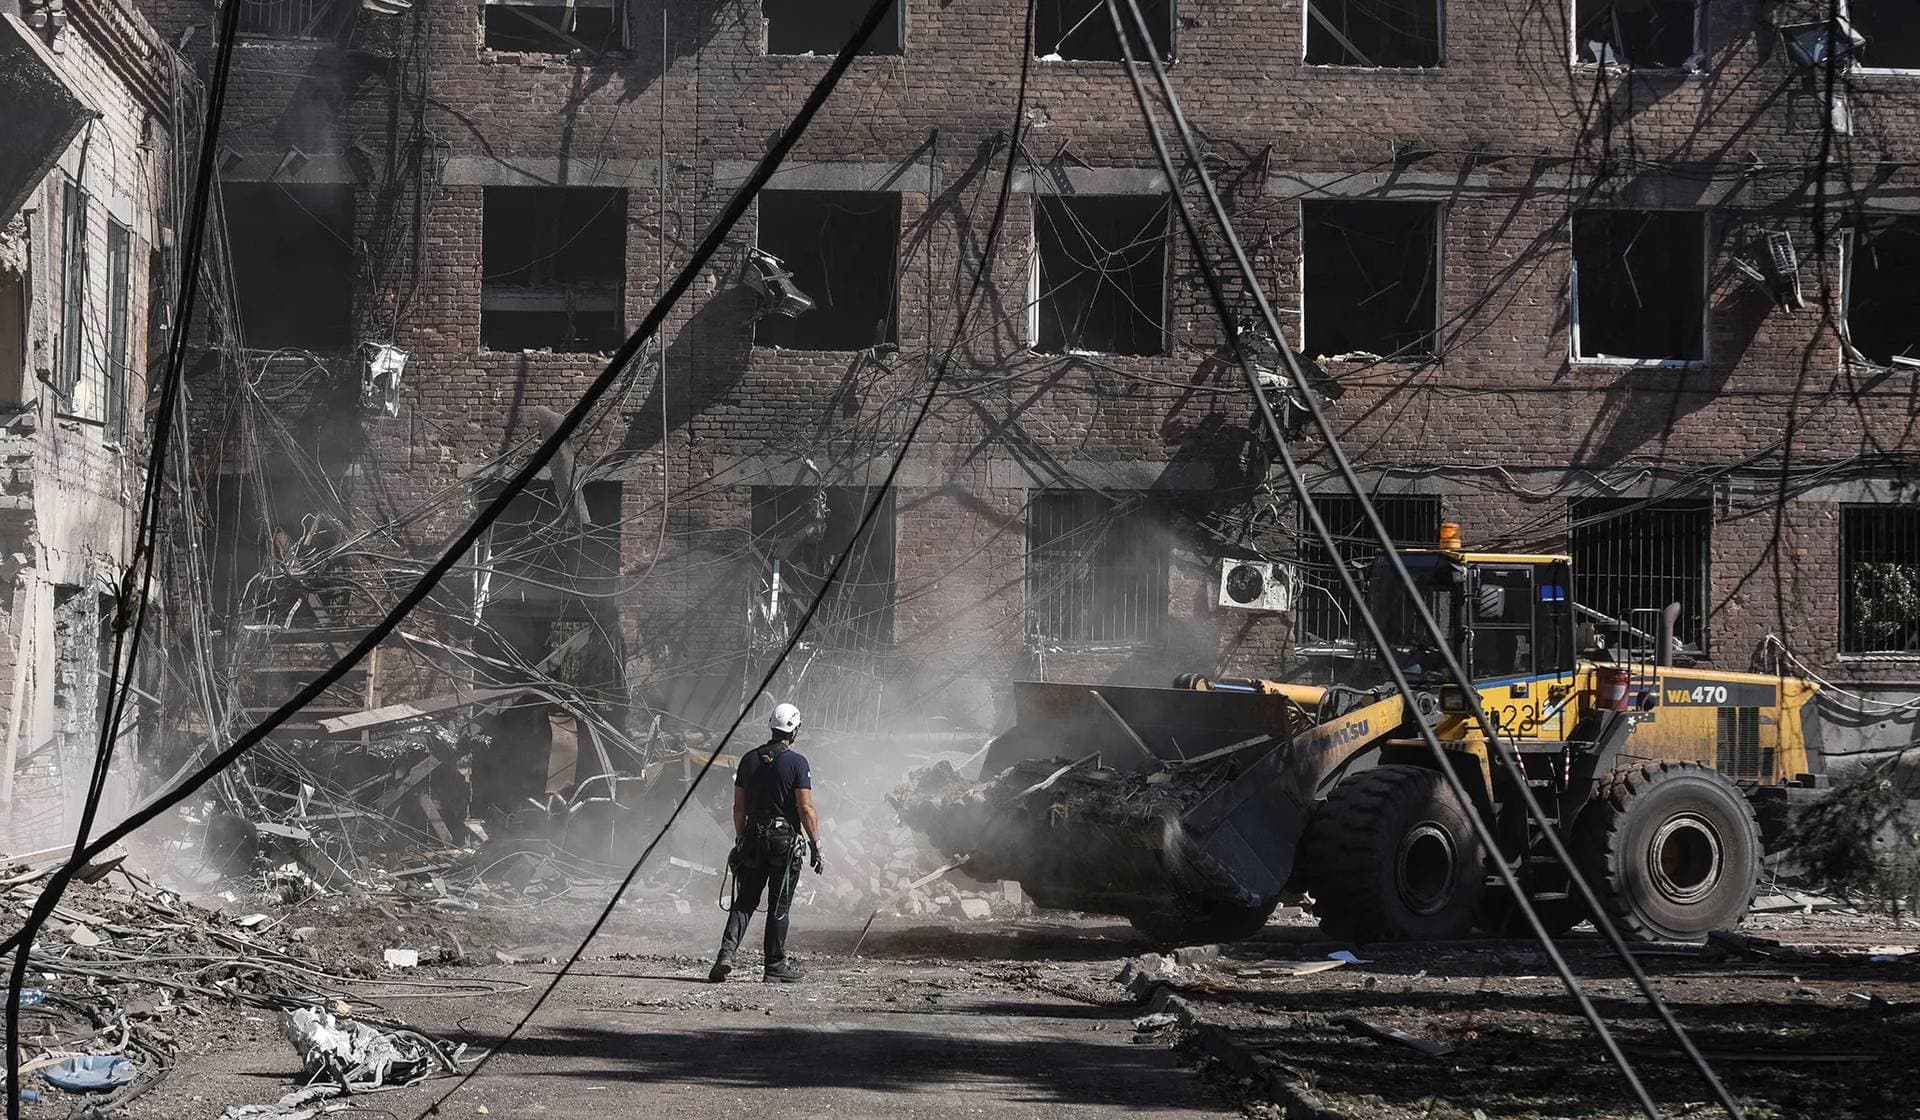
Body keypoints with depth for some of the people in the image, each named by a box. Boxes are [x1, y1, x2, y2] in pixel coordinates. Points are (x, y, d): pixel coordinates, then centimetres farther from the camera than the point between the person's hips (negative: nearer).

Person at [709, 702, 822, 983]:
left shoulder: (749, 759, 7)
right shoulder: (796, 762, -8)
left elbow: (738, 807, 10)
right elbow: (806, 808, -12)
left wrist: (740, 840, 20)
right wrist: (817, 847, -7)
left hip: (753, 838, 4)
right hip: (785, 840, -4)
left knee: (744, 901, 9)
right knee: (779, 905, 5)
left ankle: (727, 952, -10)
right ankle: (775, 965, 10)